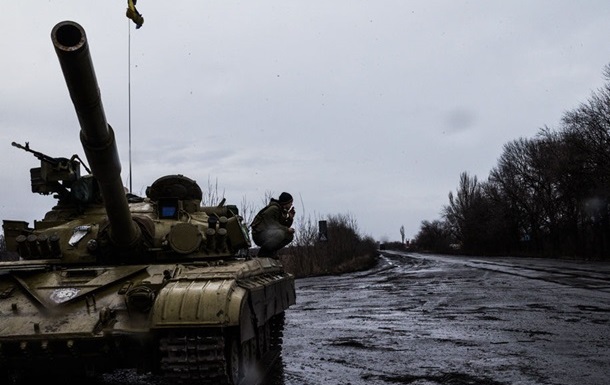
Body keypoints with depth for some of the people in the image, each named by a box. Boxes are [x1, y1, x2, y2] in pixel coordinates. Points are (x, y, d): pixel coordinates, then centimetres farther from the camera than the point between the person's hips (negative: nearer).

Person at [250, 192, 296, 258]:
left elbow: (283, 226, 13)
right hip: (259, 235, -10)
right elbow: (271, 225, -23)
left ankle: (271, 251, 5)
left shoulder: (283, 211, 12)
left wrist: (290, 218, -3)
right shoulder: (273, 209, -18)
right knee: (280, 233, -34)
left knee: (290, 236, 2)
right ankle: (263, 252, -15)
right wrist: (286, 229, -19)